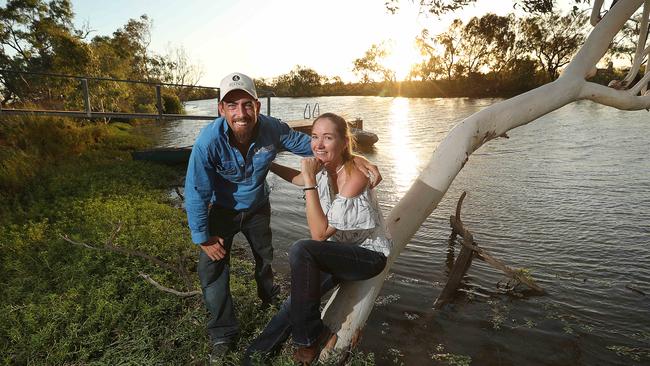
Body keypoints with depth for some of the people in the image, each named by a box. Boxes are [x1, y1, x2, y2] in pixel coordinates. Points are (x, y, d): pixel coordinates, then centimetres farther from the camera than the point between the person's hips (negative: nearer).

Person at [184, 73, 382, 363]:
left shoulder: (272, 129, -29)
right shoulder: (209, 141, -36)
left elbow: (307, 144, -14)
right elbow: (196, 193, -26)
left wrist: (353, 158, -23)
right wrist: (203, 238, -20)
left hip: (257, 208, 3)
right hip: (221, 210, -2)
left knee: (265, 257, 22)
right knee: (212, 268, -8)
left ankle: (270, 300, 55)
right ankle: (223, 334, 15)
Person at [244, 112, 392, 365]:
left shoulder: (355, 178, -28)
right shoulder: (325, 168, -5)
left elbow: (320, 234, -29)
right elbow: (300, 179, 20)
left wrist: (311, 181, -31)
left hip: (368, 254, -7)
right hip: (342, 251, 7)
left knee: (301, 251, -28)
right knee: (300, 297, -11)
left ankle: (308, 339, -9)